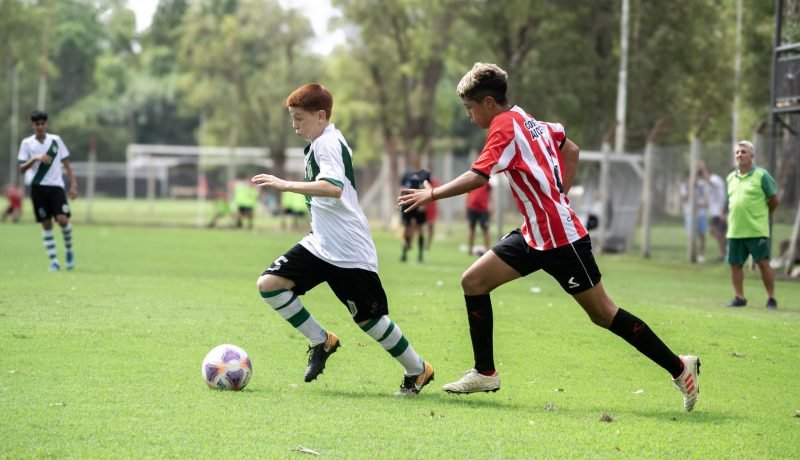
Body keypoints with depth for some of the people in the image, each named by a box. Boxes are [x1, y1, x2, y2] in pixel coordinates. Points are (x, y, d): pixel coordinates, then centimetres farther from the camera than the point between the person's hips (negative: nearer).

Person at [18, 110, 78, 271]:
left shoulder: (56, 140, 6)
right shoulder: (27, 143, 3)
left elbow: (66, 163, 10)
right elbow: (22, 169, -1)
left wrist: (73, 184, 3)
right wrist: (35, 158, -18)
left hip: (56, 186, 0)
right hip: (38, 187, 0)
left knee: (63, 219, -15)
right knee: (46, 224, 0)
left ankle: (69, 251, 9)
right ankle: (53, 260, 5)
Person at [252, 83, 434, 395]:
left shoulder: (327, 143, -16)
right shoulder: (318, 144, 14)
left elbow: (333, 188, -34)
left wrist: (285, 185, -35)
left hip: (349, 251, -9)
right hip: (320, 244, 9)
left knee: (368, 318, -2)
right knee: (269, 284, -5)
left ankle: (418, 370, 18)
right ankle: (321, 342, 7)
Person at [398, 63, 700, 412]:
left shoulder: (505, 125, -15)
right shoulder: (527, 121, 12)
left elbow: (478, 176, -26)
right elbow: (571, 150, 24)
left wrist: (432, 194, -17)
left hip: (560, 238, -10)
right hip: (535, 235, 10)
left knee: (603, 314, -2)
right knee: (473, 281, 4)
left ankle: (680, 368, 8)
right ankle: (485, 373, 10)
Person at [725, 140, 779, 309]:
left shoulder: (761, 175, -4)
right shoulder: (731, 178, 13)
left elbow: (774, 200, 1)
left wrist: (761, 214, 9)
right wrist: (731, 218, 14)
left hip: (756, 230, -5)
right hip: (735, 230, 5)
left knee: (763, 263, -5)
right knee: (735, 264, 6)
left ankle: (771, 299, 2)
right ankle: (739, 297, 17)